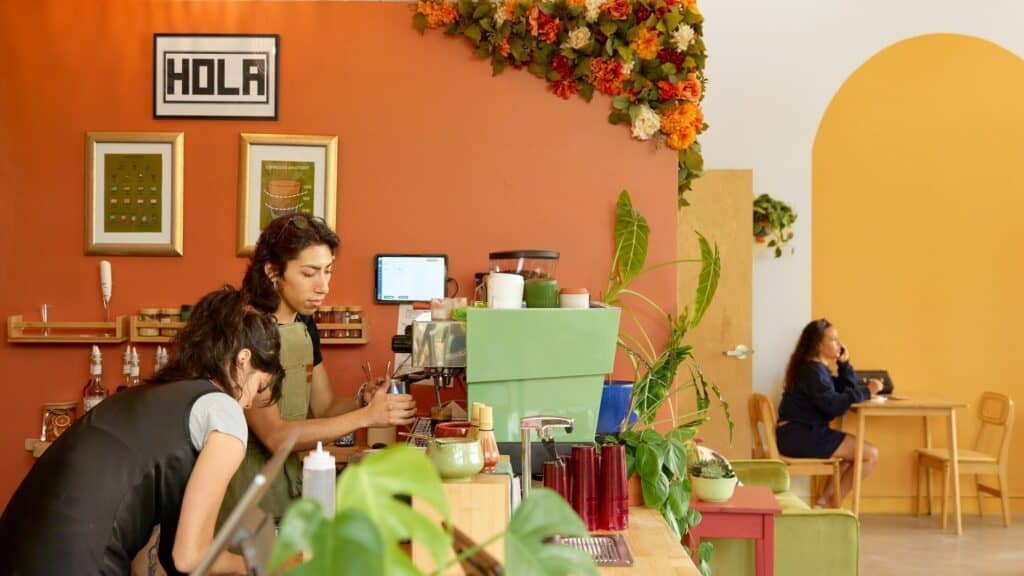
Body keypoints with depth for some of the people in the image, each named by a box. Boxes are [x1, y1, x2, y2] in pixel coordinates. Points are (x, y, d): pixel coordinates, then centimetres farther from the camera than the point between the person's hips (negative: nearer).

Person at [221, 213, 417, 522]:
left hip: (291, 497, 7)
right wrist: (365, 417, -27)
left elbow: (324, 408, 12)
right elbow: (274, 436, -23)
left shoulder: (305, 326, 6)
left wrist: (363, 400, -10)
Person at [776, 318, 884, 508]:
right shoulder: (813, 370, -14)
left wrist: (844, 364, 8)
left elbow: (847, 389, 19)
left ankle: (824, 502, 12)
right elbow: (834, 406, -24)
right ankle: (830, 505, 0)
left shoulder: (817, 368, 19)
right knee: (870, 454, -9)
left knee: (859, 451, 23)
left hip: (802, 434, 11)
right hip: (800, 436, -11)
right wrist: (866, 391, -19)